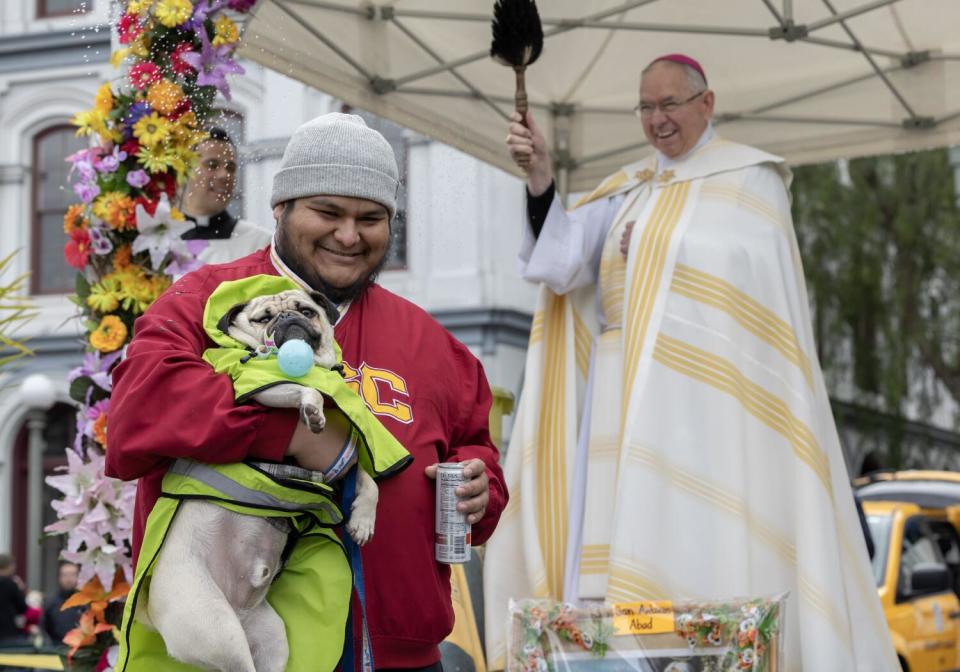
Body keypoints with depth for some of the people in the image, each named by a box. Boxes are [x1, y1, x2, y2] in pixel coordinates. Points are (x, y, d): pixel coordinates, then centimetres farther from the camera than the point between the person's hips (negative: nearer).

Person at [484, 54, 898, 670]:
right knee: (616, 553, -1)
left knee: (696, 548, -12)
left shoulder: (750, 178, 4)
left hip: (700, 394, -5)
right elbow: (563, 259, 0)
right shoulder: (627, 191, 17)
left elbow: (756, 279, -8)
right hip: (625, 394, 5)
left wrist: (661, 254, -7)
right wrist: (541, 179, -12)